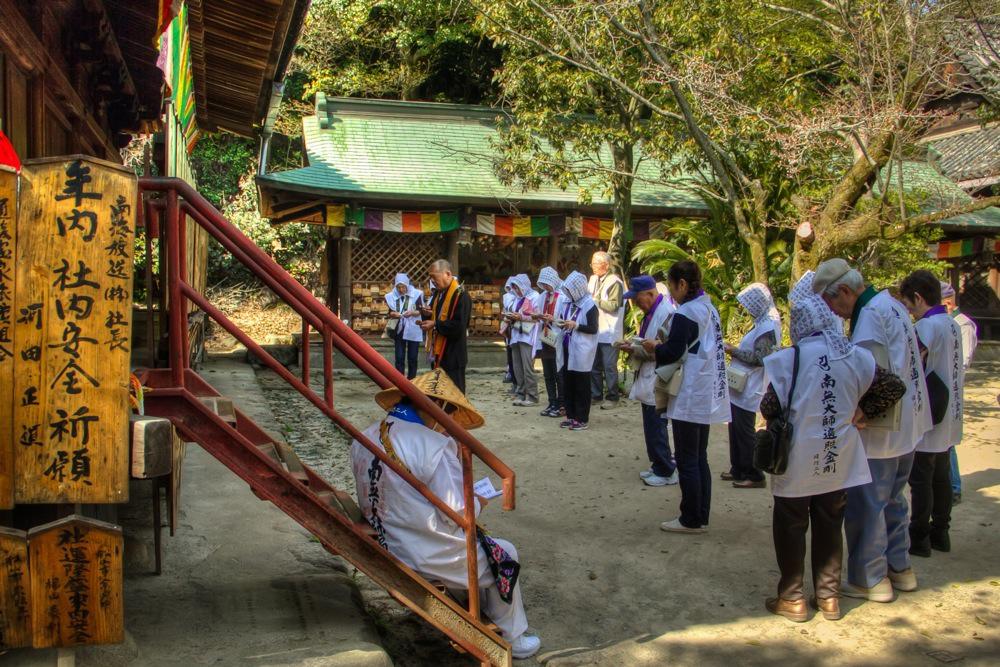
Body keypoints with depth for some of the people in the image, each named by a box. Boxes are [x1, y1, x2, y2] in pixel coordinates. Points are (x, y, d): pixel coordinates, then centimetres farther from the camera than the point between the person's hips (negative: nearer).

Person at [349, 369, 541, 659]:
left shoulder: (363, 439, -1)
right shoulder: (434, 446, -24)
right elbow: (456, 516, -21)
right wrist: (477, 503, 1)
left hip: (382, 547, 8)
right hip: (423, 558, -8)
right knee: (504, 554, 17)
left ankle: (486, 611, 38)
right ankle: (511, 638, 31)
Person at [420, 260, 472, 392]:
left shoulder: (460, 295, -16)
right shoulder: (438, 293, 12)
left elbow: (459, 327, -24)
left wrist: (435, 325, -19)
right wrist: (427, 314, -1)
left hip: (452, 355, -9)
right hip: (437, 353, 9)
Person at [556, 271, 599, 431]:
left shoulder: (590, 305, -10)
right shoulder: (568, 303, 11)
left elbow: (593, 329, -13)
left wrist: (575, 325, -20)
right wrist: (561, 322, -2)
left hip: (581, 351, -7)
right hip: (567, 349, 7)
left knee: (581, 385, -1)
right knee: (568, 383, 11)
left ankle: (582, 419, 5)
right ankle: (571, 415, 20)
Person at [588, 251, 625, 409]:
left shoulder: (614, 282, -12)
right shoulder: (593, 279, 13)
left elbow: (613, 306, -20)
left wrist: (595, 300, -15)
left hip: (609, 332, -8)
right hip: (594, 331, 8)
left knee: (609, 367, -2)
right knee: (594, 365, 14)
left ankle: (612, 397, 7)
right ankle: (595, 395, 24)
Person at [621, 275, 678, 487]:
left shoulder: (666, 313, -18)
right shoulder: (651, 313, 13)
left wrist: (635, 350, -17)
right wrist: (633, 345, 5)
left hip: (657, 383, -10)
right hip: (647, 381, 10)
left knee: (656, 428, -4)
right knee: (651, 427, 15)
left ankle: (666, 471, 7)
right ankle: (658, 466, 26)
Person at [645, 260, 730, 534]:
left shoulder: (685, 313, -17)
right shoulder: (709, 309, 11)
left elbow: (673, 352, -20)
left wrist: (654, 347, -1)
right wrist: (663, 346, 8)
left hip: (690, 397, -9)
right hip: (708, 396, 9)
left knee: (687, 460, 1)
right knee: (700, 458, 15)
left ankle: (691, 520, 9)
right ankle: (701, 516, 21)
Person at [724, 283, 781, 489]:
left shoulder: (768, 325, -16)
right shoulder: (763, 323, 14)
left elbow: (758, 358, -21)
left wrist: (734, 350, -14)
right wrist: (735, 350, 7)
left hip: (748, 391, -10)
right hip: (741, 387, 10)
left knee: (745, 432, -2)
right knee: (736, 429, 15)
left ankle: (754, 476, 6)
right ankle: (738, 470, 25)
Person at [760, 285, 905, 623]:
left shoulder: (790, 358, -15)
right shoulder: (857, 357, -3)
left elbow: (769, 408, -14)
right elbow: (894, 388, 5)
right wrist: (859, 411, 8)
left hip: (798, 462, -4)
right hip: (839, 461, 4)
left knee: (790, 528, 10)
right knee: (830, 527, 16)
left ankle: (792, 599, 16)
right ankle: (828, 597, 24)